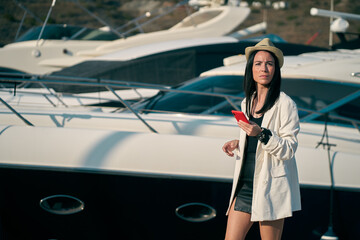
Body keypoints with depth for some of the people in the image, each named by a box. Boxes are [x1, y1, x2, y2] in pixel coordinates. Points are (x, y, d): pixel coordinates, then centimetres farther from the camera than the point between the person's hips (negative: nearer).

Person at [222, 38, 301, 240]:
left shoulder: (285, 104, -8)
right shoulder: (247, 102, 13)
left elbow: (288, 149, -11)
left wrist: (262, 134, -24)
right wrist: (238, 144, 6)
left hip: (270, 187, -6)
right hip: (245, 184, 6)